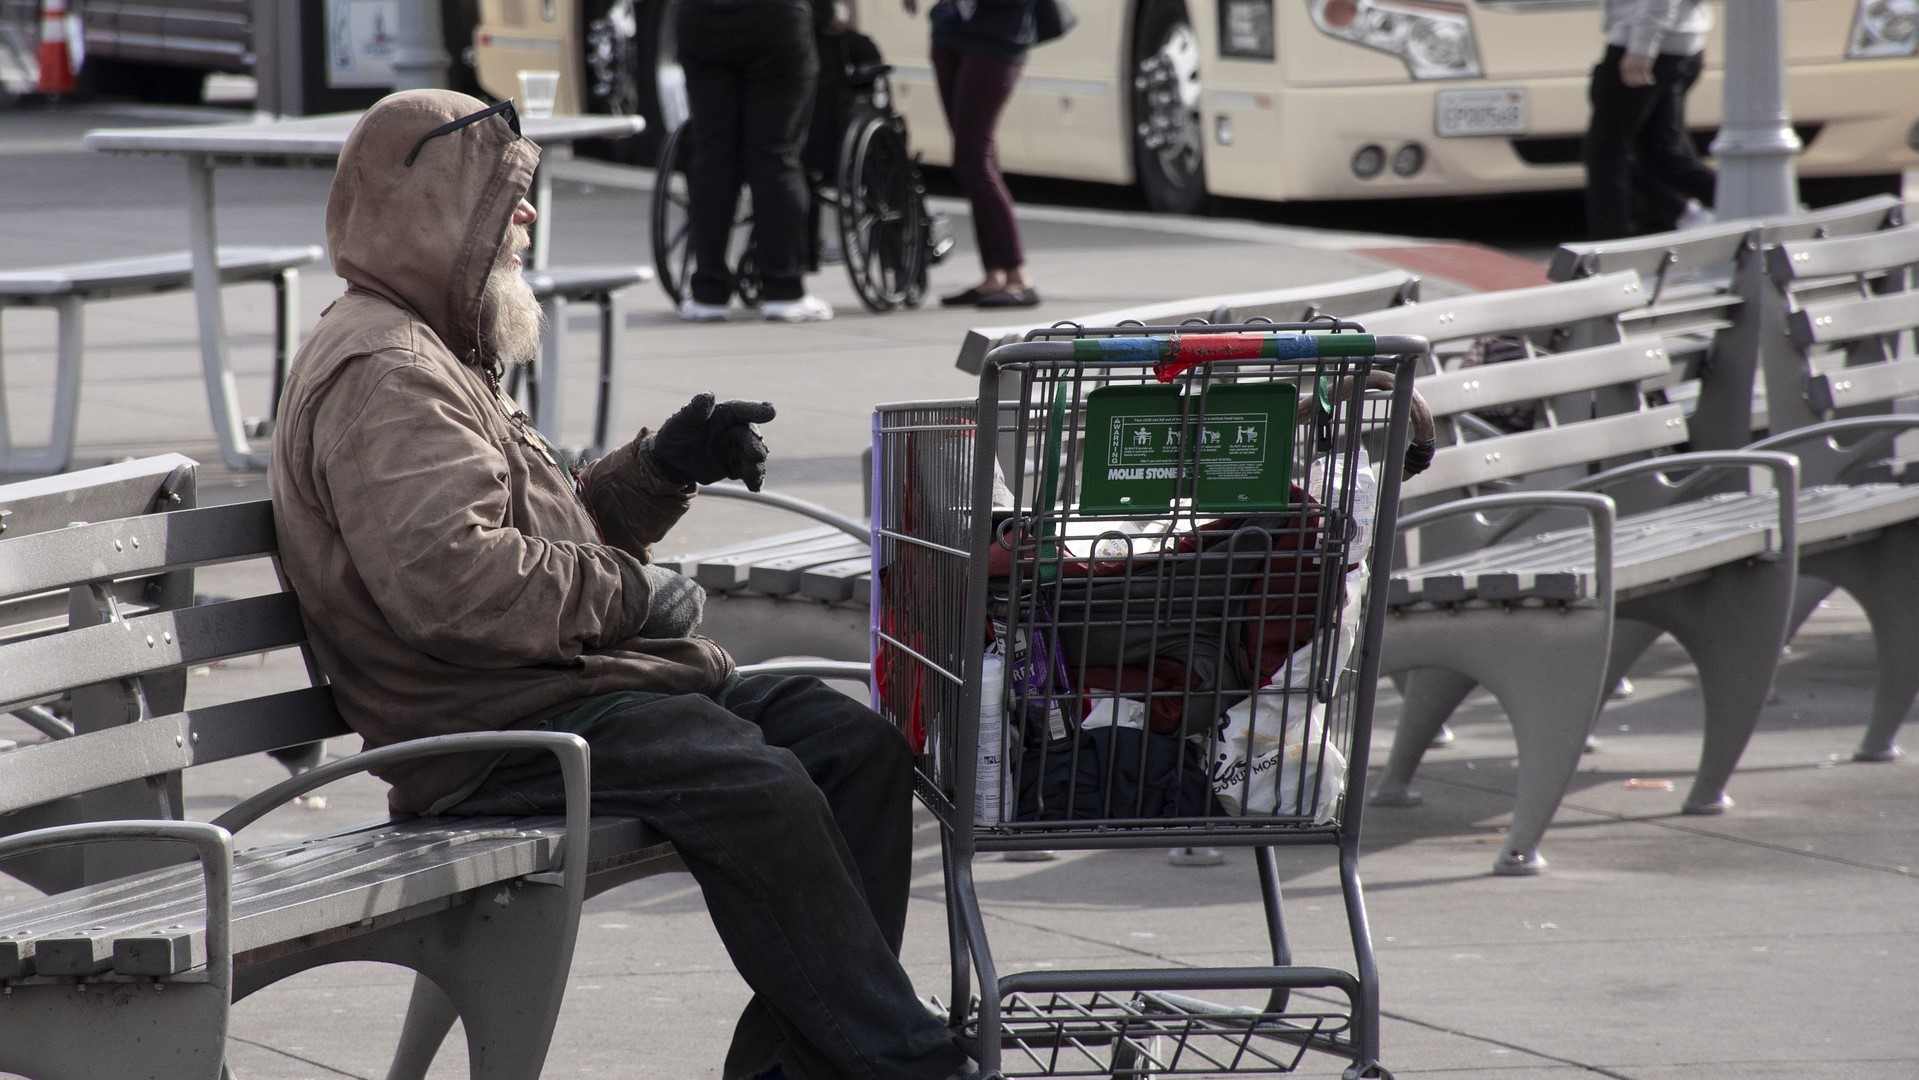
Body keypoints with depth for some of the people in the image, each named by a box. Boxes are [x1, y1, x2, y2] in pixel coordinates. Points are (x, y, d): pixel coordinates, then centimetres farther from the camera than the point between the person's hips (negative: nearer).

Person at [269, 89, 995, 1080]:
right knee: (756, 787, -28)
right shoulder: (378, 375, -11)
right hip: (489, 732, -11)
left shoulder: (433, 358, 25)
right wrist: (629, 592, -14)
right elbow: (452, 579, -25)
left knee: (857, 745, 0)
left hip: (564, 680, 11)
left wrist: (661, 470, 12)